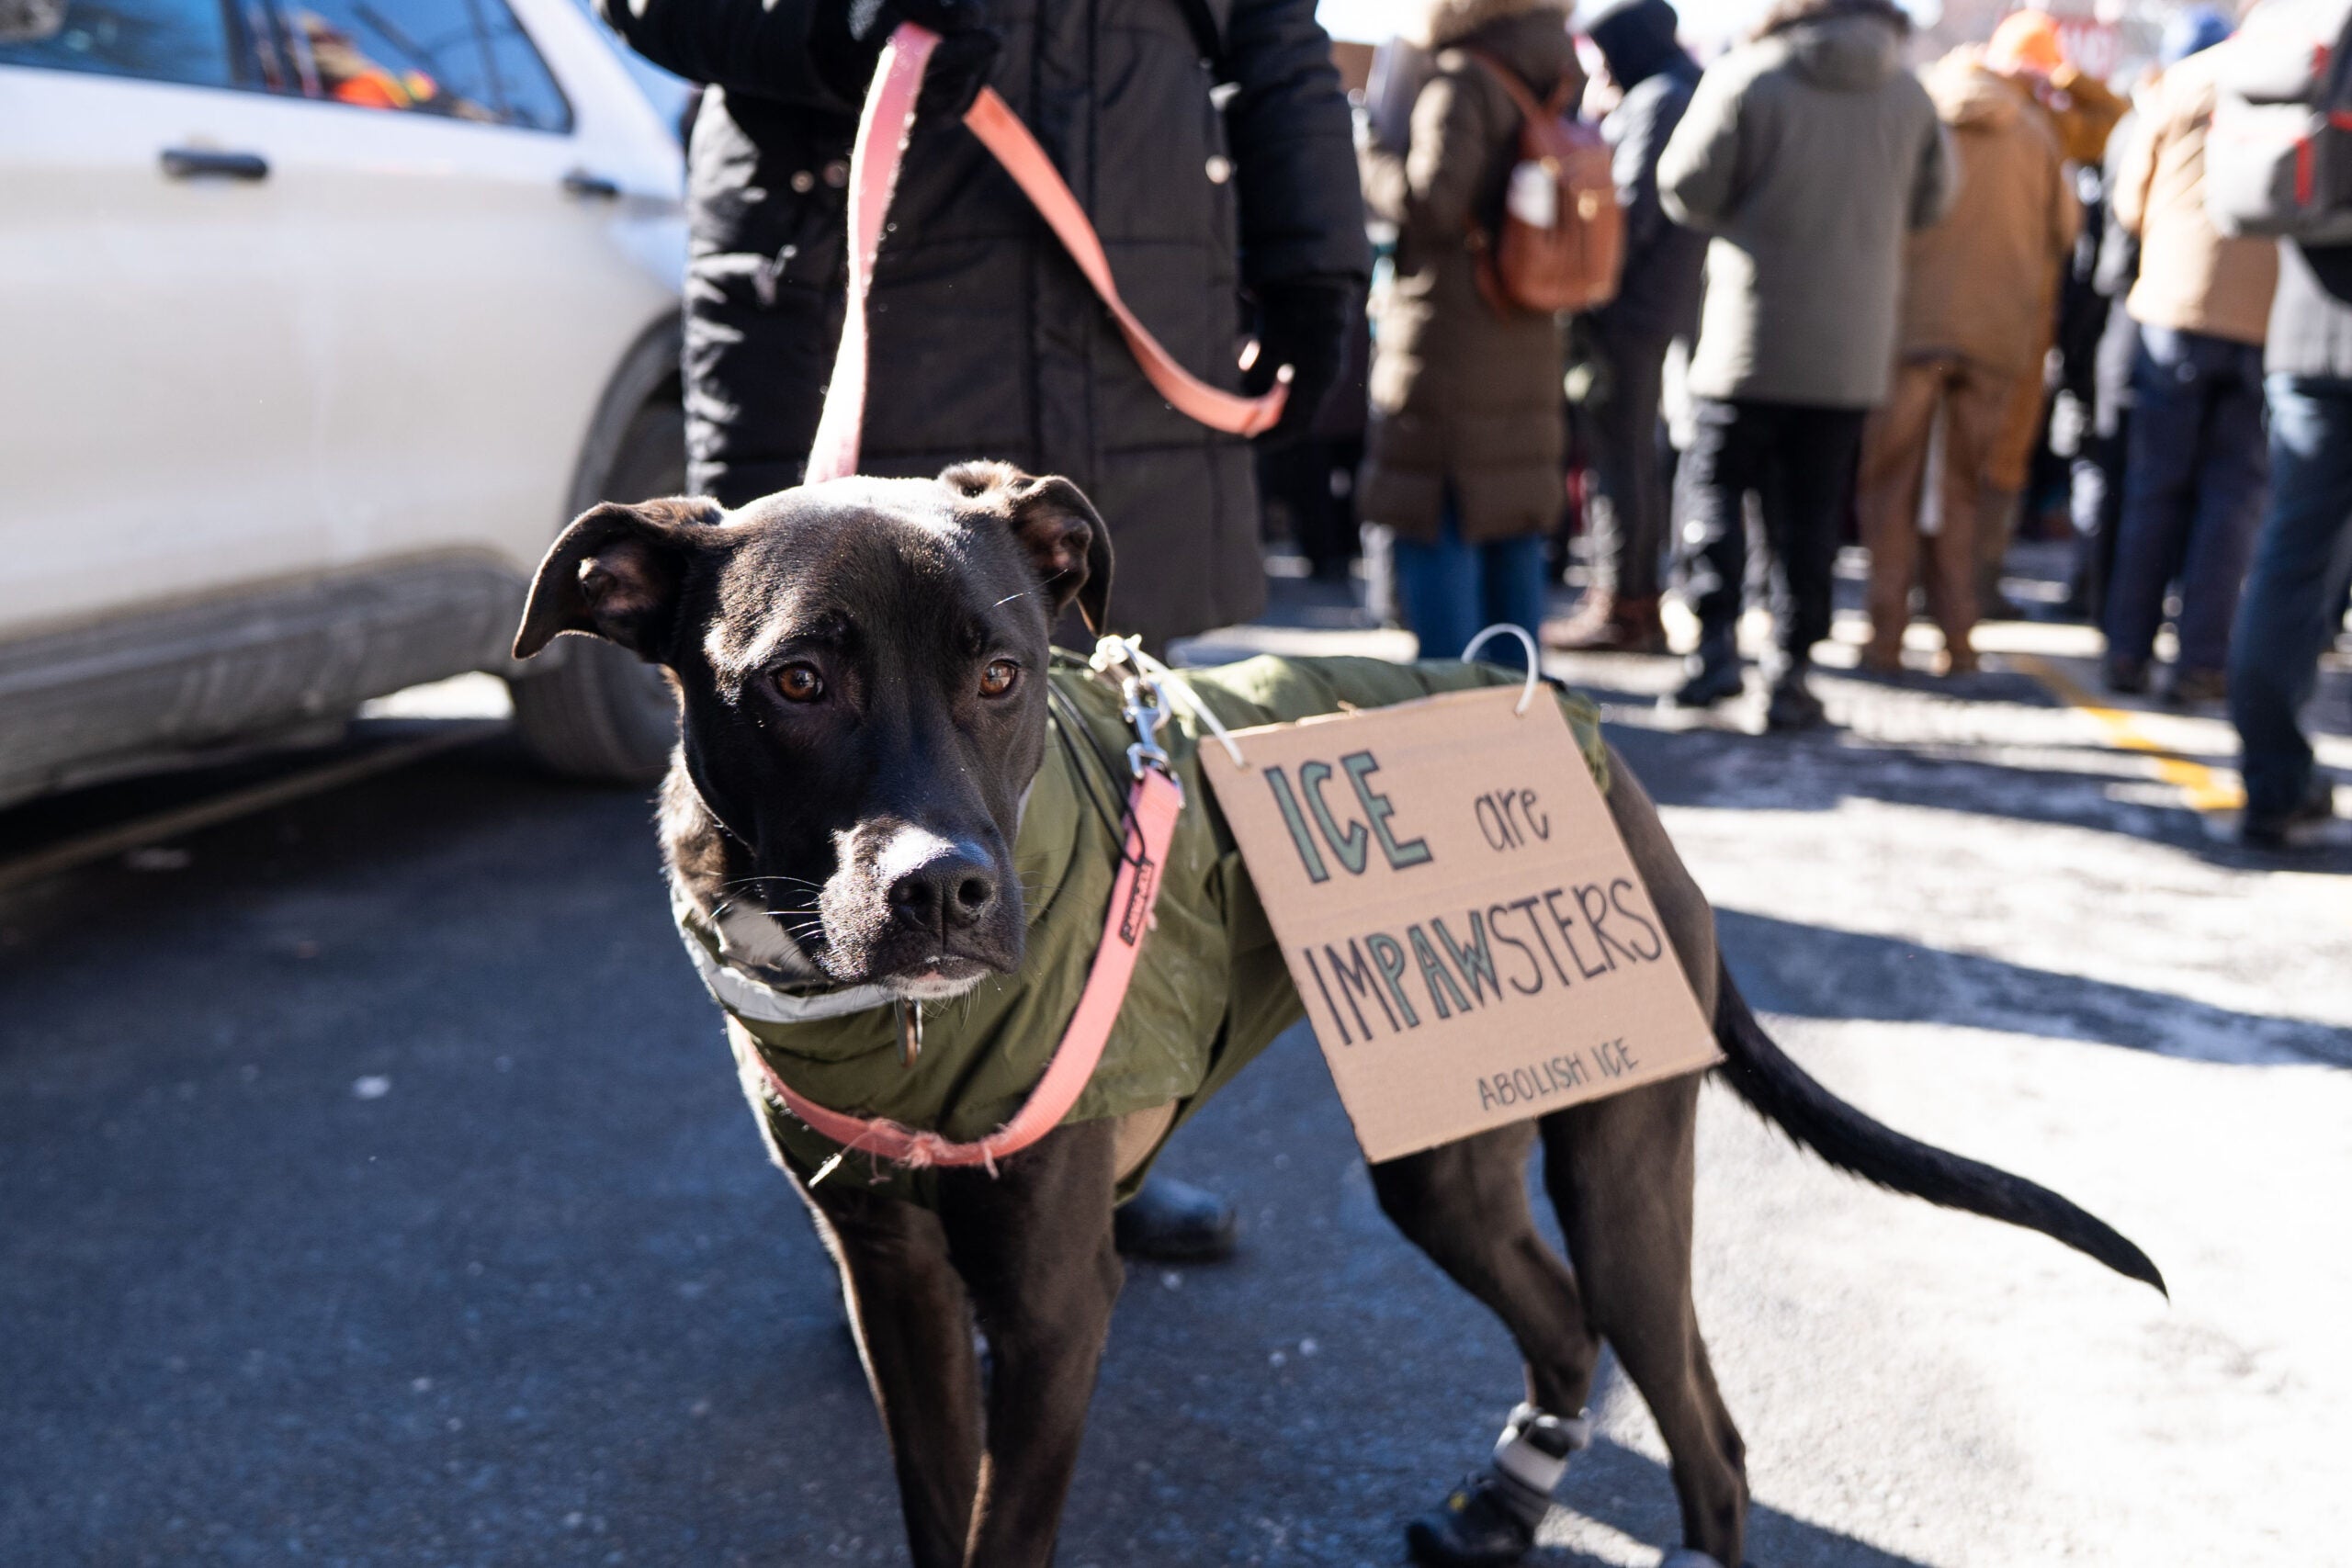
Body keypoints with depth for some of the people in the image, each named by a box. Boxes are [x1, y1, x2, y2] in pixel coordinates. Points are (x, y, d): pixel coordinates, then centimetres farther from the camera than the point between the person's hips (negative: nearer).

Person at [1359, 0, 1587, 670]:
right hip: (1527, 351, 8)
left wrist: (1367, 155, -4)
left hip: (1445, 346, -8)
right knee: (1513, 537, 15)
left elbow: (1432, 200, -20)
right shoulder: (1541, 91, 12)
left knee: (1433, 536, -3)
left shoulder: (1462, 81, -11)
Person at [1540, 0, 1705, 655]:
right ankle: (1639, 599, 22)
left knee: (1617, 452, -6)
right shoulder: (1694, 92, 17)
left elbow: (1632, 213, -19)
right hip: (1659, 309, 10)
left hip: (1632, 307, -10)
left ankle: (1619, 607, -2)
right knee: (1636, 451, 15)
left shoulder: (1658, 102, -13)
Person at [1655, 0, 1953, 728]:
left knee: (1714, 483, 9)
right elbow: (1930, 201, 12)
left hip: (1749, 339, -3)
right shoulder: (1908, 94, 1)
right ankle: (1792, 672, 9)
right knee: (1810, 512, 8)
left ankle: (1716, 640, -6)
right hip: (1851, 347, 3)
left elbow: (1687, 188, -9)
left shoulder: (1746, 78, -10)